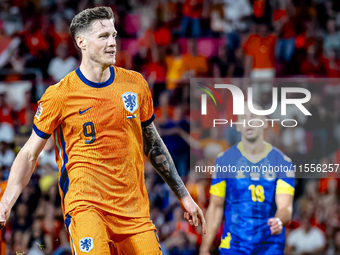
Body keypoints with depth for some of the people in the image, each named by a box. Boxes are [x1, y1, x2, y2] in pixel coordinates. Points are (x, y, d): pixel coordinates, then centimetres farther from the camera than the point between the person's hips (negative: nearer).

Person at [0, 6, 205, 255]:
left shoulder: (135, 84, 9)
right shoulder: (60, 95, -3)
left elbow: (152, 143, 21)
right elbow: (30, 153, 4)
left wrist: (183, 196, 22)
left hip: (134, 209, 4)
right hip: (85, 205, -4)